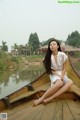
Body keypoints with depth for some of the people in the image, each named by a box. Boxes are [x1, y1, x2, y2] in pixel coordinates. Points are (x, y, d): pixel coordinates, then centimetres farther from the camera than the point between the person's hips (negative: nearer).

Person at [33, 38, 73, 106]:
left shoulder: (63, 55, -5)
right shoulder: (49, 57, -3)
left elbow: (64, 68, 0)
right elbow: (50, 70, 1)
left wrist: (61, 77, -17)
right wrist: (58, 75, -14)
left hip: (62, 74, 2)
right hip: (54, 74, -1)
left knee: (70, 82, -34)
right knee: (60, 83, -38)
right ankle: (41, 99, -35)